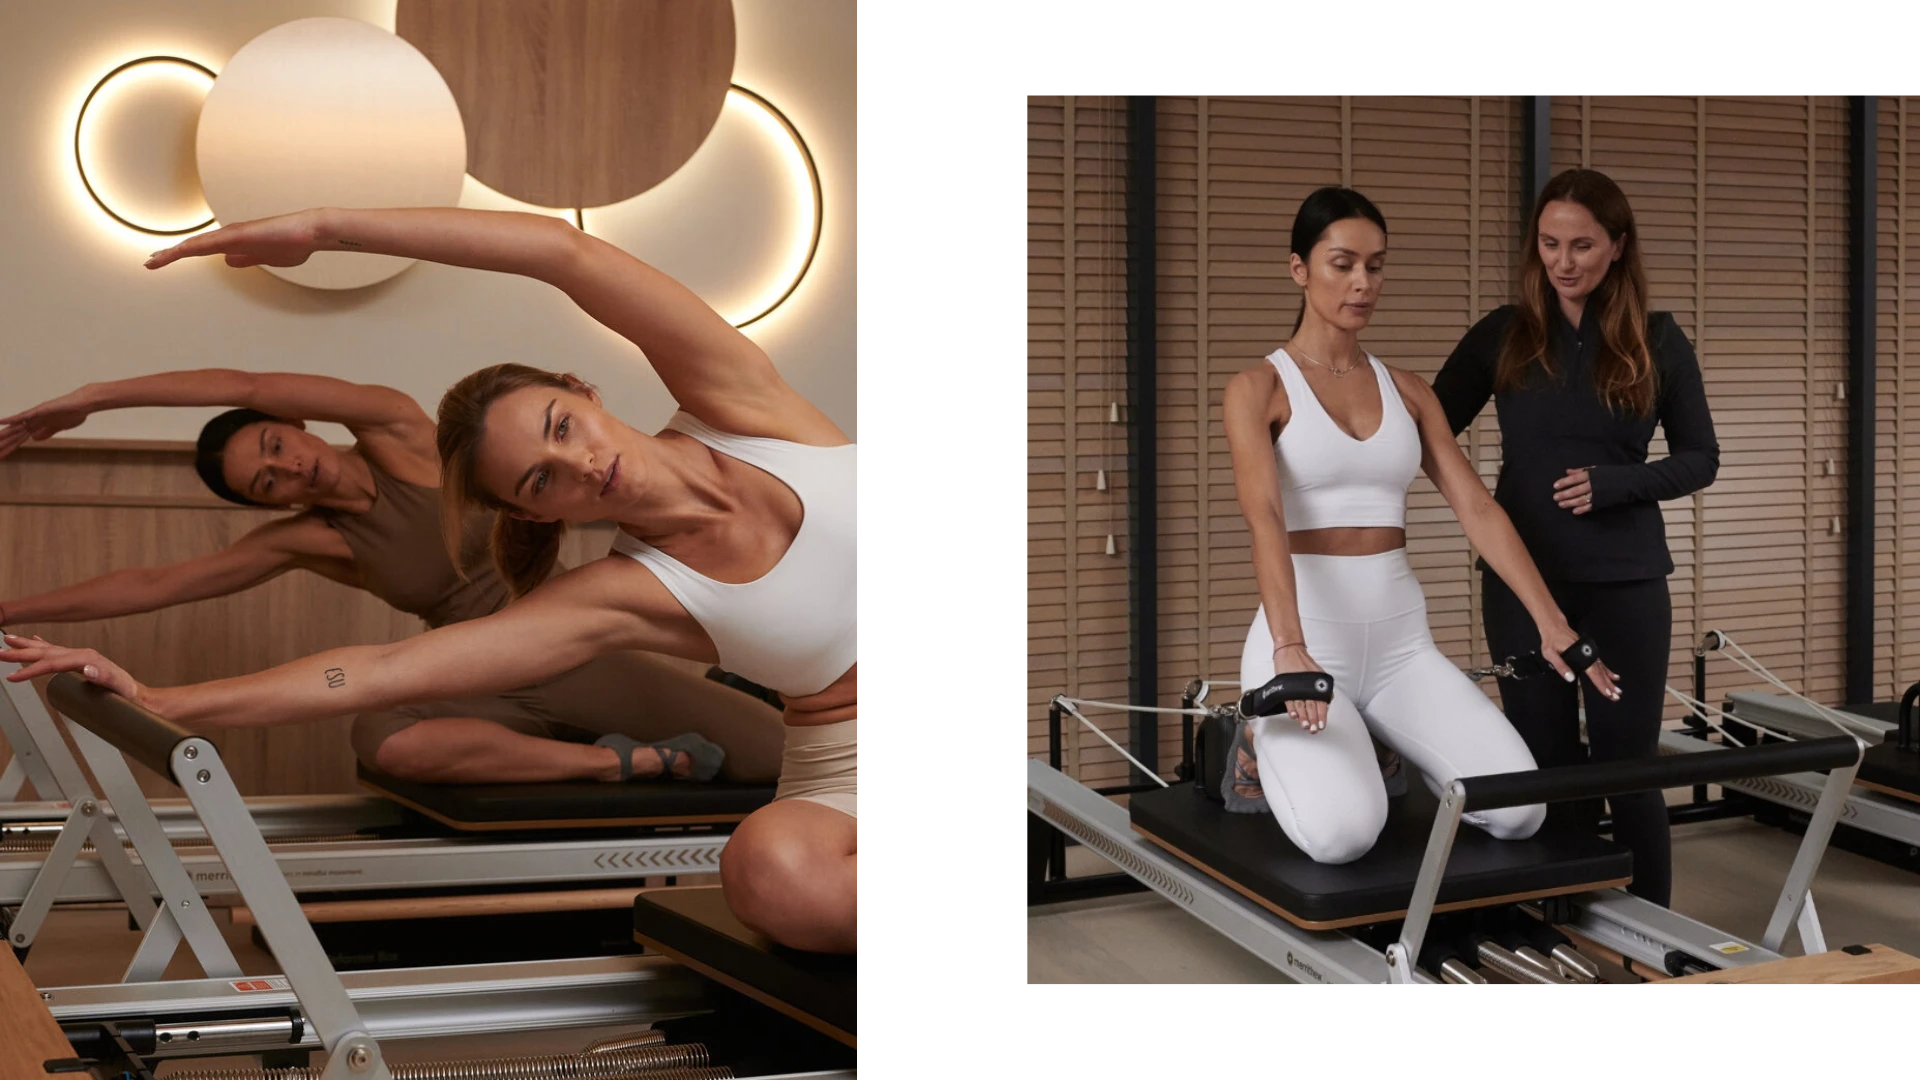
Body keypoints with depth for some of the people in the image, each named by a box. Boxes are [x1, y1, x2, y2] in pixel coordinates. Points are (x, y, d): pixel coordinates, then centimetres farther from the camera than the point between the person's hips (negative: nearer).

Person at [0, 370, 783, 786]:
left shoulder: (396, 432, -8)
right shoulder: (307, 542, -1)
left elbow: (246, 388, -19)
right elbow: (150, 585, 0)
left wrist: (89, 397, -14)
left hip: (580, 660, -3)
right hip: (495, 695, 3)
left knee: (783, 756, -17)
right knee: (381, 739, -36)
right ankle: (632, 760, -23)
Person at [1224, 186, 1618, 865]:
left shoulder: (1406, 393, 12)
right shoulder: (1258, 389, -4)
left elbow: (1478, 510, 5)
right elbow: (1264, 519, -20)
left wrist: (1551, 622, -7)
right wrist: (1291, 650, -35)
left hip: (1400, 637, 5)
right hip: (1306, 631, -5)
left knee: (1518, 811, -17)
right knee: (1343, 831, -30)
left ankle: (1381, 751, 15)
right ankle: (1266, 746, 6)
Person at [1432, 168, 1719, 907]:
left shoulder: (1658, 341, 0)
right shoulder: (1502, 337, 1)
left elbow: (1700, 459, 3)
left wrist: (1613, 484, -13)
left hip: (1626, 579, -1)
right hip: (1523, 578, 1)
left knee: (1628, 761, 3)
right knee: (1545, 763, 7)